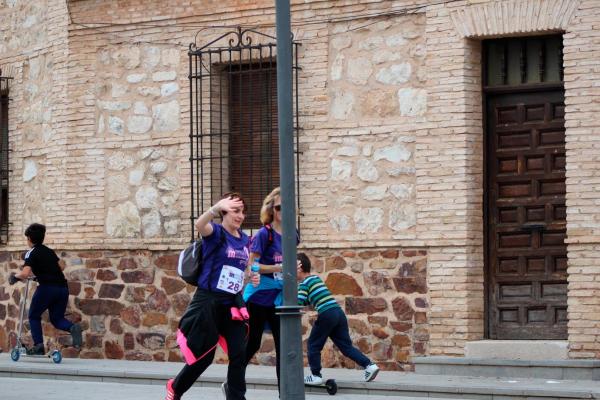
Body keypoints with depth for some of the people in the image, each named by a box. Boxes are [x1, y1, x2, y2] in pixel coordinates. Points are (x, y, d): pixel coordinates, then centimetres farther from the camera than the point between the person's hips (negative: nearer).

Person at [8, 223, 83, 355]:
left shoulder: (31, 253, 0)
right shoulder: (50, 251, 20)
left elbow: (25, 273, -13)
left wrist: (15, 276, 7)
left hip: (47, 287, -6)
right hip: (62, 287, 6)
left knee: (34, 316, 14)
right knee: (57, 319, 16)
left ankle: (38, 346, 3)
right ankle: (72, 328, -14)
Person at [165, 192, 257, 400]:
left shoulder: (245, 239, 9)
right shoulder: (215, 232, -11)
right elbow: (199, 224, -35)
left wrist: (251, 277, 1)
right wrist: (216, 208, -55)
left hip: (232, 303, 5)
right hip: (208, 301, -5)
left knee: (239, 354, -4)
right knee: (204, 354, 4)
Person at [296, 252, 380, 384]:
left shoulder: (304, 283, -1)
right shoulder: (316, 278, 24)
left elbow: (299, 302, -10)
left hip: (326, 314, -8)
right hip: (339, 312, 8)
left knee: (313, 345, 8)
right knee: (346, 345, 9)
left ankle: (315, 376, 10)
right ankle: (369, 365, -2)